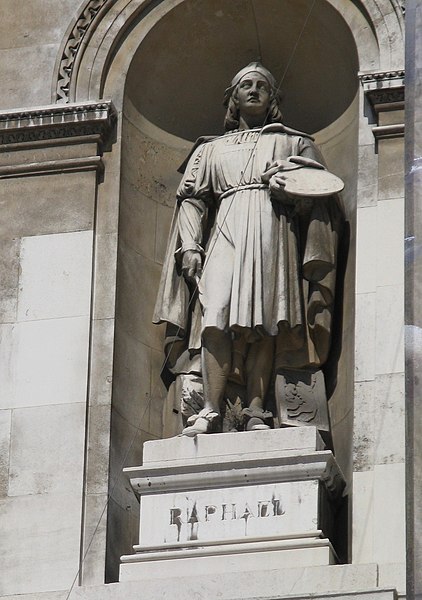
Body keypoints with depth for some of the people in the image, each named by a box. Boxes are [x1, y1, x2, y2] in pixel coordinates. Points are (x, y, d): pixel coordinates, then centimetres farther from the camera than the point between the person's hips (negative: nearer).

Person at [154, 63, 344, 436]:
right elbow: (192, 199, 18)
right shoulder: (212, 149, 28)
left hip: (272, 231, -1)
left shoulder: (293, 143, 24)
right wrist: (190, 246, 2)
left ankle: (256, 413, -24)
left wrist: (288, 186, -9)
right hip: (225, 233, 1)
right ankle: (211, 411, -28)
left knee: (263, 321, -16)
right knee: (217, 316, -19)